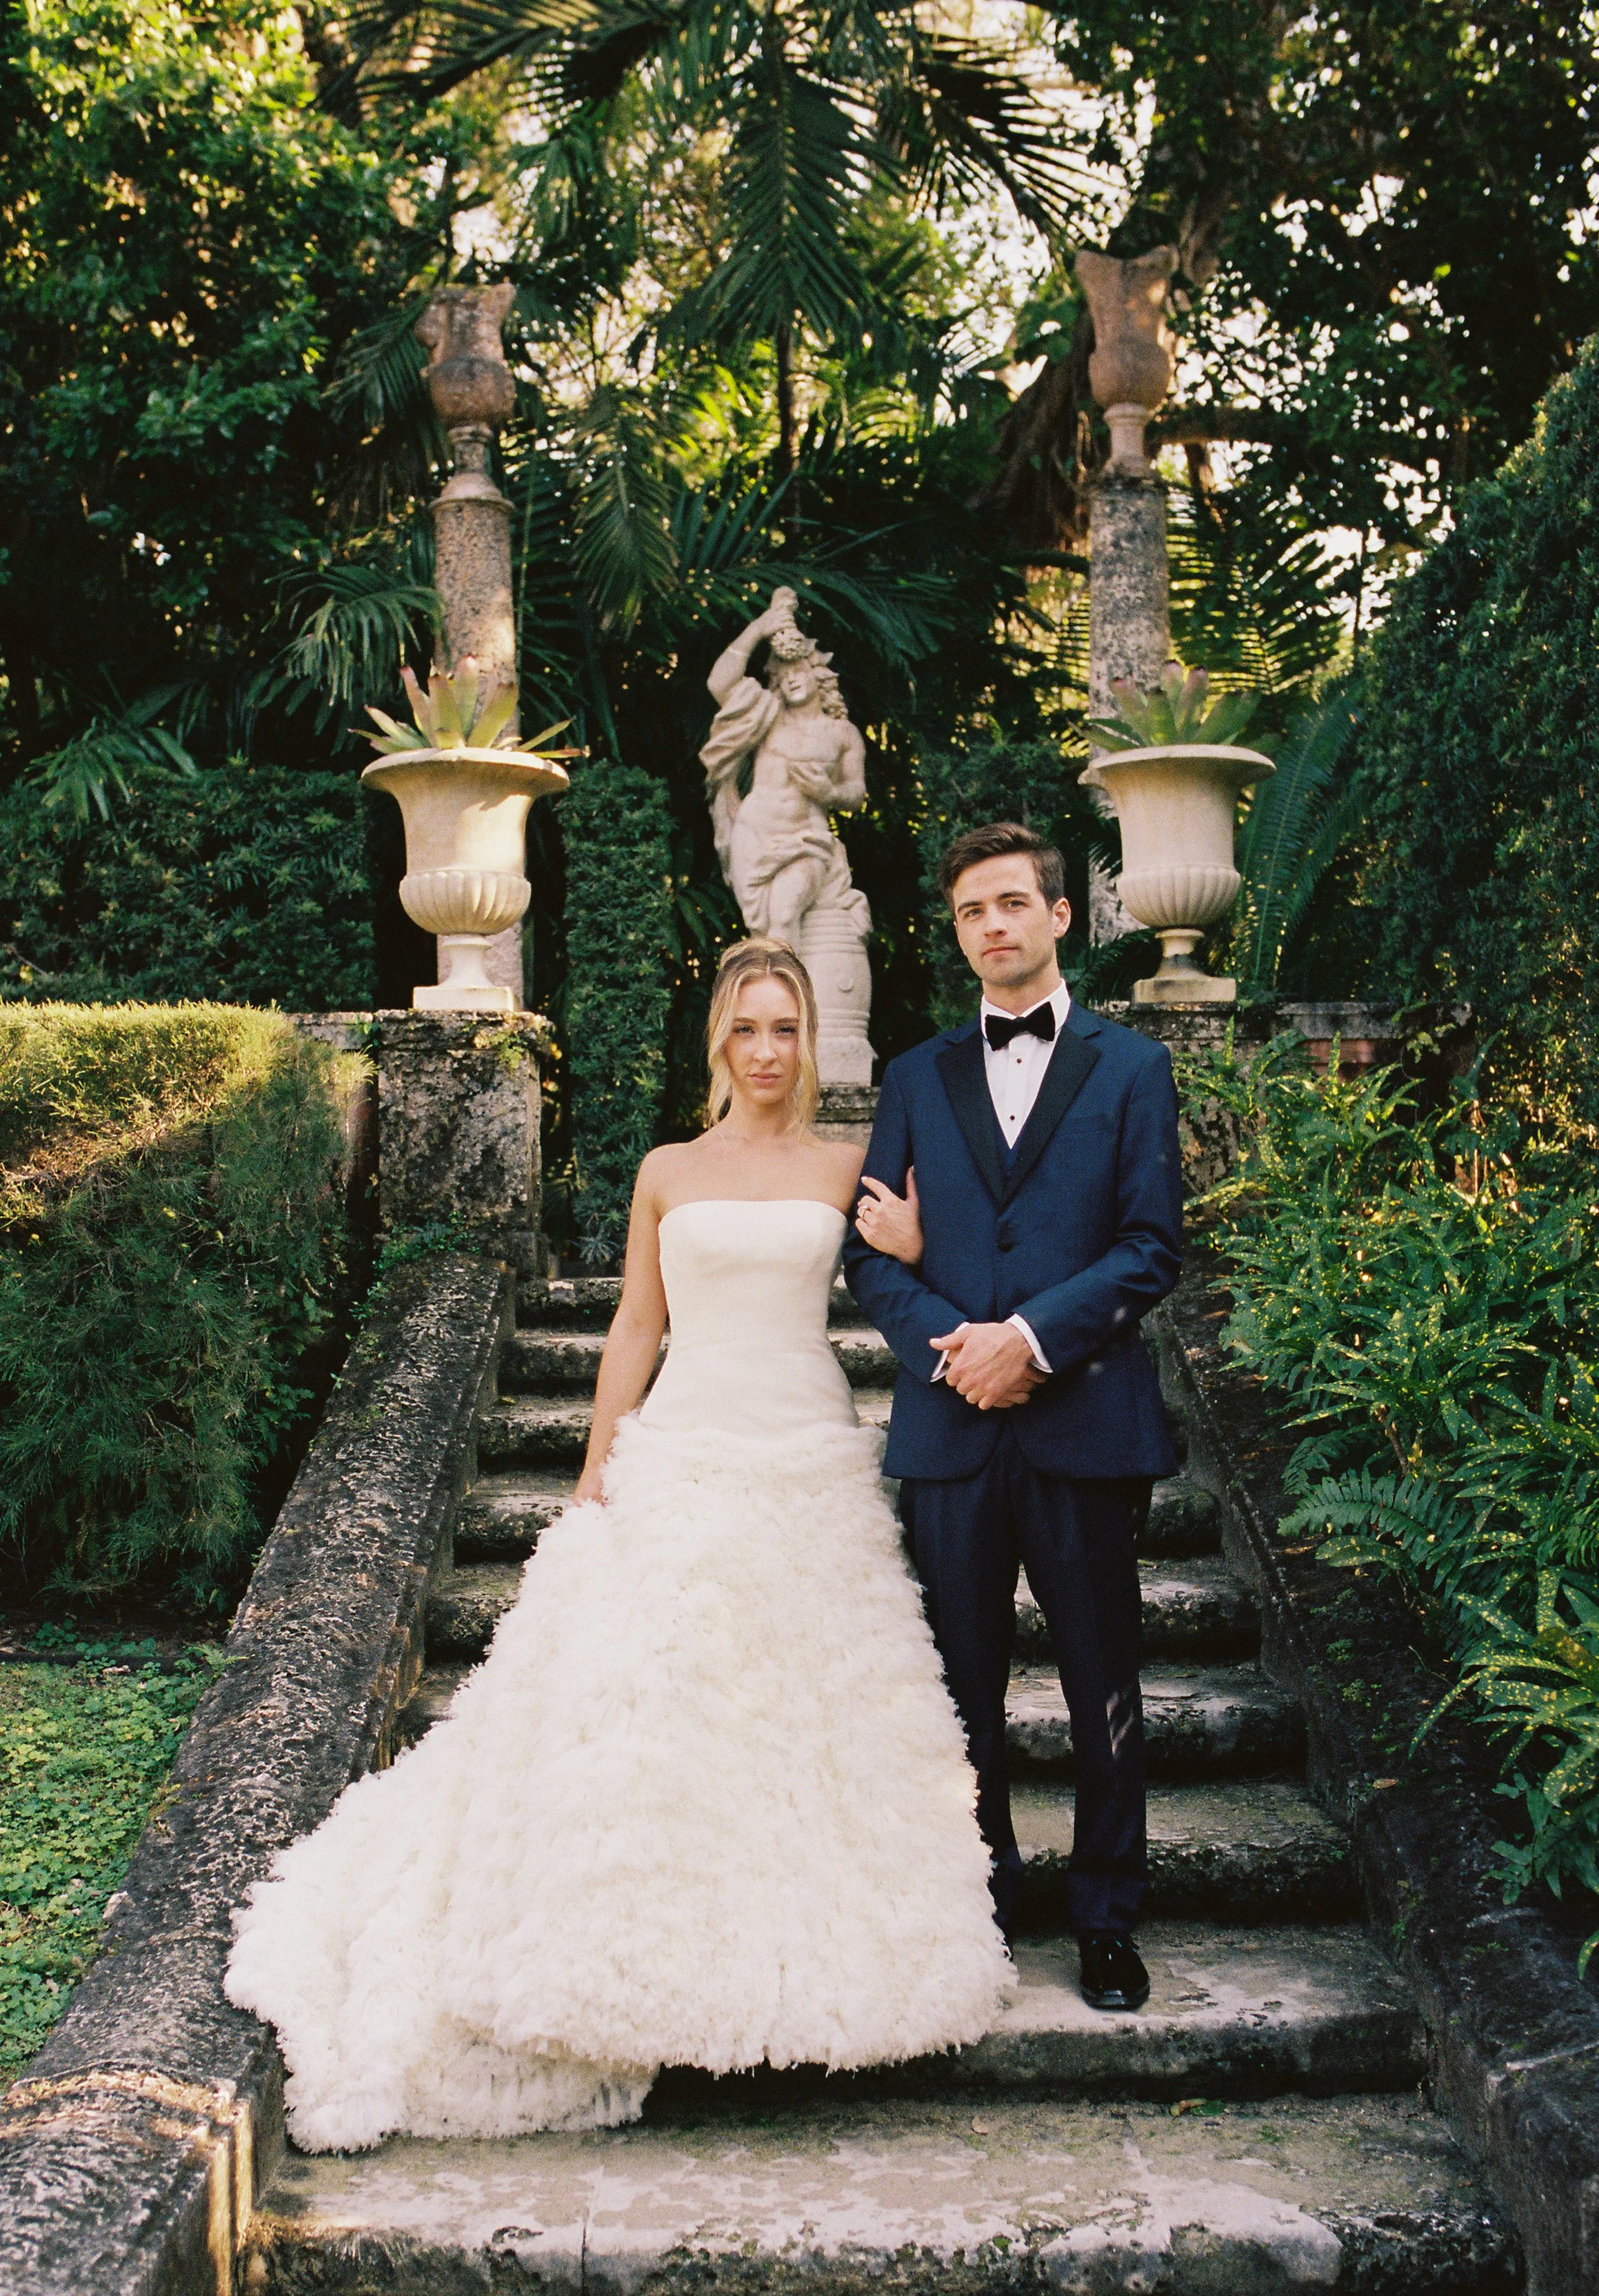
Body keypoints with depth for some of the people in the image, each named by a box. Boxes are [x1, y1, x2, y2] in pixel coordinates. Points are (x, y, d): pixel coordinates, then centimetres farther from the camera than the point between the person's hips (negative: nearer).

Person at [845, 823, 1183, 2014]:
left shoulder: (1130, 1065, 4)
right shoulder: (917, 1078, 11)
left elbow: (1154, 1246, -4)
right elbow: (870, 1254, 6)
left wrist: (1029, 1335, -14)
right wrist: (951, 1344, -11)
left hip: (1086, 1421, -2)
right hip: (951, 1426, 2)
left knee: (1106, 1689, 8)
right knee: (964, 1689, 11)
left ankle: (1109, 1919, 25)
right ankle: (978, 1905, 28)